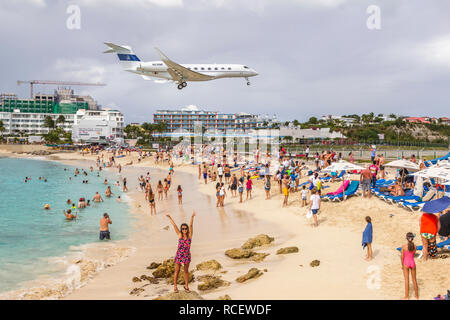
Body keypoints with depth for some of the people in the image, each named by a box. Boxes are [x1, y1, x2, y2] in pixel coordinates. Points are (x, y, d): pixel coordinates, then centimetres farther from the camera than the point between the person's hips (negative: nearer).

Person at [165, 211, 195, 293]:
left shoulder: (190, 235, -6)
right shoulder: (179, 235, -5)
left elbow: (191, 225, -17)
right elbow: (174, 225, -6)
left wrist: (192, 217, -27)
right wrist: (170, 218, -3)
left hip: (187, 256, 0)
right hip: (179, 255, 0)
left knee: (186, 271, 13)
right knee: (177, 271, 9)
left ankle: (186, 286, 26)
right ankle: (175, 286, 22)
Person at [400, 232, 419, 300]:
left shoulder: (404, 246, -15)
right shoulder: (415, 246, -8)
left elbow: (402, 257, -8)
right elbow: (413, 254, 4)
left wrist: (402, 265, 5)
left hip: (406, 263, -2)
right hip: (412, 263, 3)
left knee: (406, 280, 5)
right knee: (414, 279, 16)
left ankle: (406, 297, 11)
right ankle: (417, 296, 27)